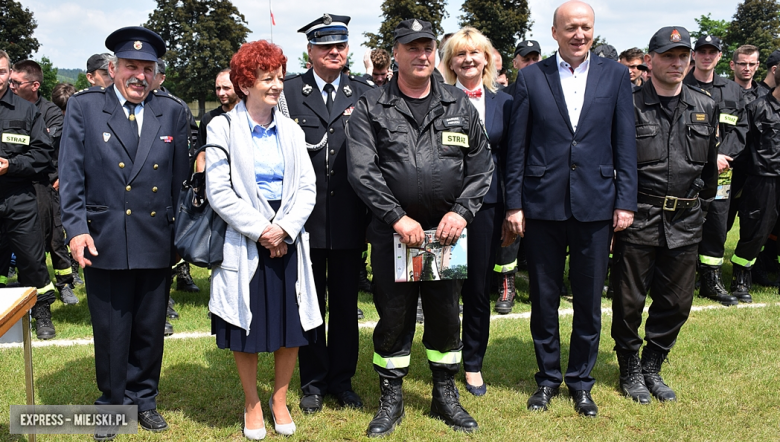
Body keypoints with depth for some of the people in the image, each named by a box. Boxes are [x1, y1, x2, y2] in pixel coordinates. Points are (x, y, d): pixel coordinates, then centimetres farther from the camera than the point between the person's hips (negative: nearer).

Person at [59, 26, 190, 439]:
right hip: (104, 241, -2)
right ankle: (112, 403, 27)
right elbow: (71, 175, -2)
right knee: (110, 330, 8)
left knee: (150, 328, 13)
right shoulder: (83, 106, 0)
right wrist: (76, 228, -10)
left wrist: (182, 234, 8)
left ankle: (143, 398, 31)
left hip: (157, 243, 2)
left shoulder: (172, 112, 5)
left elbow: (180, 178, 9)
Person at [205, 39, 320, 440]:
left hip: (288, 239, 4)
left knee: (291, 325, 7)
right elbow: (218, 192, -9)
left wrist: (284, 228, -12)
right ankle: (252, 404, 24)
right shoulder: (223, 128, -2)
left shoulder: (291, 130, 10)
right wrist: (260, 230, -14)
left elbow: (307, 188, 3)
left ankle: (280, 399, 27)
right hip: (244, 240, -3)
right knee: (248, 326, 5)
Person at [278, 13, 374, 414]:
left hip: (349, 219, 1)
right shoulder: (289, 92, 1)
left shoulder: (364, 94, 5)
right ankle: (313, 382, 25)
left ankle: (342, 380, 26)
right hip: (306, 216, -1)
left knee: (346, 303, 11)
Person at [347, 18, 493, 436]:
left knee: (445, 313, 11)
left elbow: (481, 166, 6)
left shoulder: (460, 106, 6)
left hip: (447, 230, 2)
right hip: (391, 232, -2)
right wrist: (398, 218, -15)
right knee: (394, 315, 6)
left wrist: (462, 211, -8)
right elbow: (362, 171, -9)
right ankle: (390, 399, 22)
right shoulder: (370, 108, -1)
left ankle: (445, 394, 28)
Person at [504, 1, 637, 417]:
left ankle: (581, 381, 27)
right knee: (543, 299, 10)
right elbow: (517, 147, 2)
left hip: (595, 206, 1)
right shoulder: (531, 77, 2)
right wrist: (514, 204, -1)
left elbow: (625, 144, 4)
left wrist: (626, 202, -2)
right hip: (543, 206, 0)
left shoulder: (615, 75, 4)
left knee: (588, 302, 9)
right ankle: (547, 378, 27)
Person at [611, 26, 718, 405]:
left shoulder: (705, 107, 8)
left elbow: (710, 164, 16)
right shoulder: (628, 106, -6)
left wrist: (701, 207, 15)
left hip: (685, 222, 4)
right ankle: (630, 370, 26)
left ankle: (652, 367, 30)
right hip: (638, 219, -4)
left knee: (677, 302, 11)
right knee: (629, 300, 6)